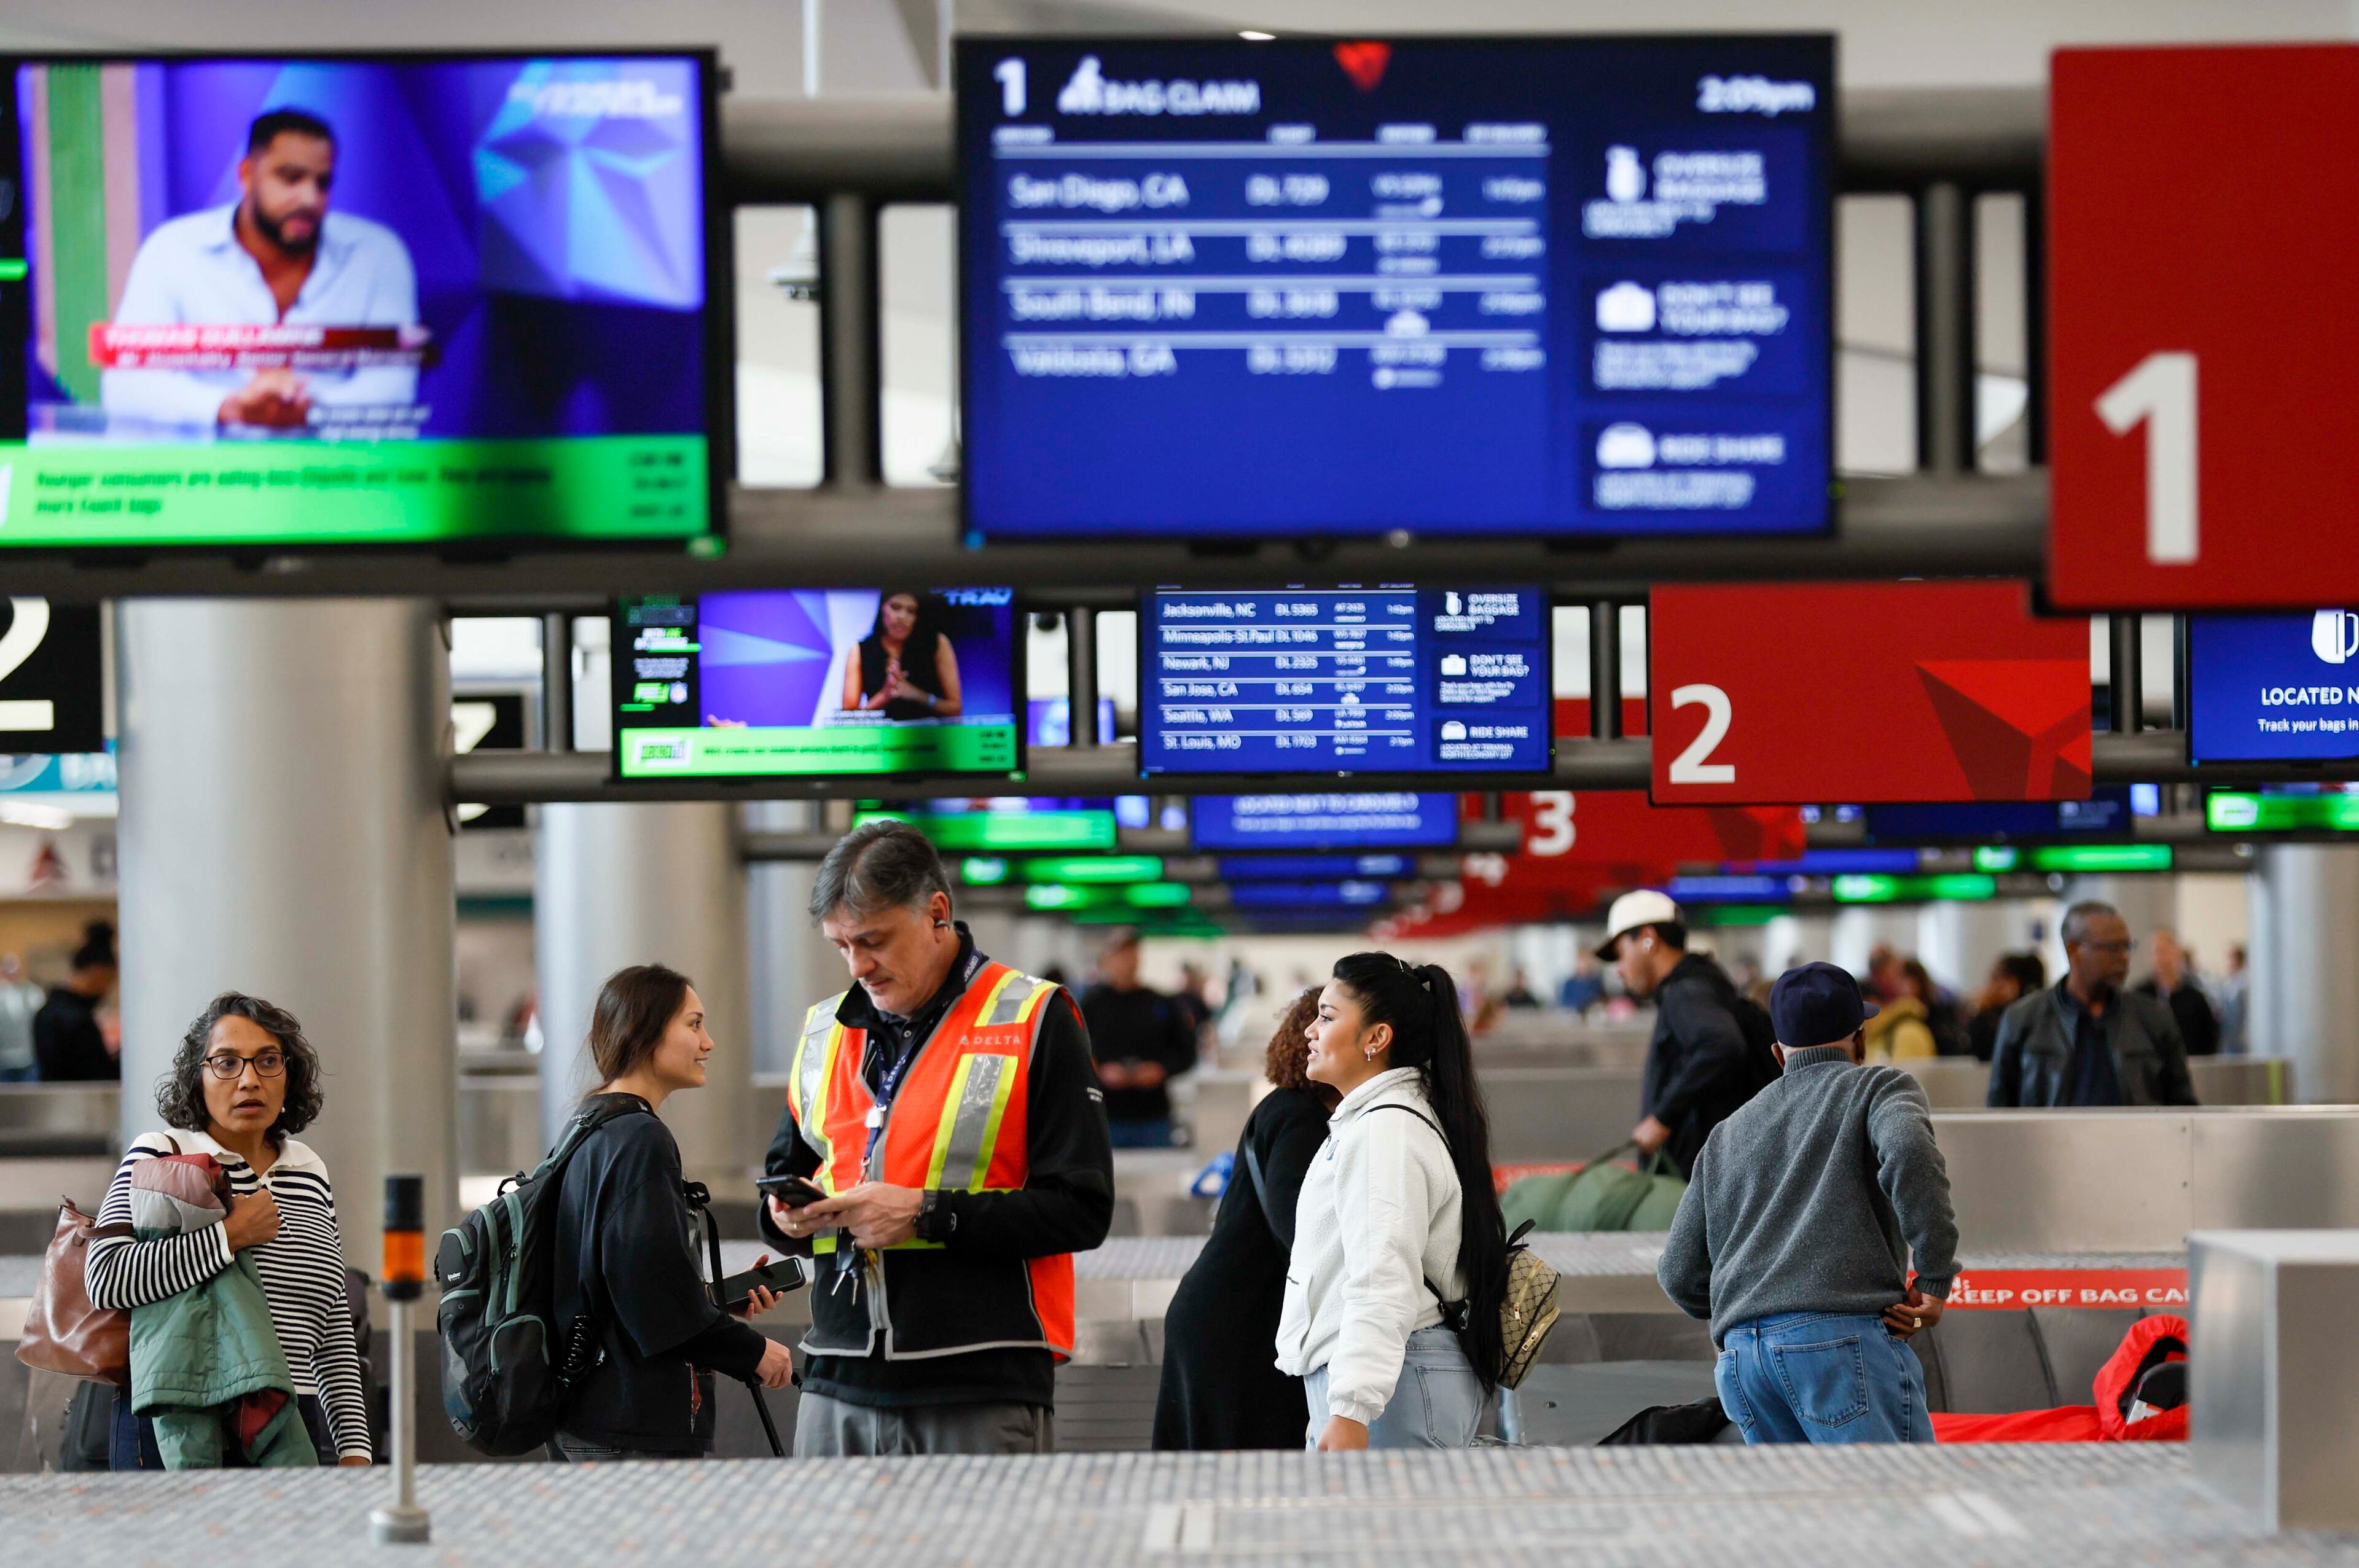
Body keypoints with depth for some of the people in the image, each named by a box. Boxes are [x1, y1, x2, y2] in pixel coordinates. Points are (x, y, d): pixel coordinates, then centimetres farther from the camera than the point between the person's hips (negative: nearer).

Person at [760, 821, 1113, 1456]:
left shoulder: (1034, 1019, -1)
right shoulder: (823, 1030, 16)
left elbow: (1082, 1209, -7)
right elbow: (788, 1168, 28)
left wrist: (927, 1214, -14)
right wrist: (786, 1215, 3)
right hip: (840, 1386, 5)